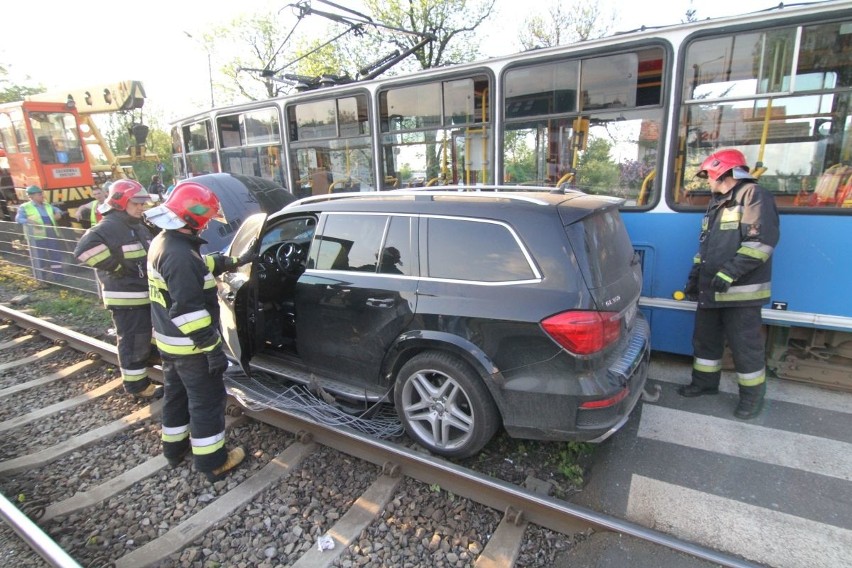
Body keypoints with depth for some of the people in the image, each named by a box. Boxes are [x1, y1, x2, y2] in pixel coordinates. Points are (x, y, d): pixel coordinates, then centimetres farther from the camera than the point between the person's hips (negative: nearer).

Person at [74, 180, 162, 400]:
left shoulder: (139, 226, 15)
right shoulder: (109, 227, -16)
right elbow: (84, 250, -30)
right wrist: (118, 267, -23)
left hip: (146, 294, 9)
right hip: (126, 297, -9)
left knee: (143, 338, 21)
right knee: (134, 342, -1)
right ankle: (137, 385, 10)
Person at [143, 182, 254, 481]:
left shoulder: (164, 242, 5)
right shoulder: (180, 256, -27)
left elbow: (201, 265, 21)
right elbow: (189, 310, -29)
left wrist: (233, 261, 17)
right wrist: (213, 348, -26)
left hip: (169, 341, 10)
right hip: (189, 346, -10)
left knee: (177, 394, 24)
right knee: (207, 400, 3)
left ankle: (174, 447, 41)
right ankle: (213, 462, 16)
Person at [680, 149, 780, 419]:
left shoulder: (753, 195, -9)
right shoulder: (715, 203, 18)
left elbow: (763, 240, -20)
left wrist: (730, 272, -25)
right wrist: (695, 274, 18)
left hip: (740, 291, -9)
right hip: (711, 290, 9)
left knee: (745, 346, 2)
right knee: (705, 338, 17)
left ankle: (752, 396, 18)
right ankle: (705, 382, 32)